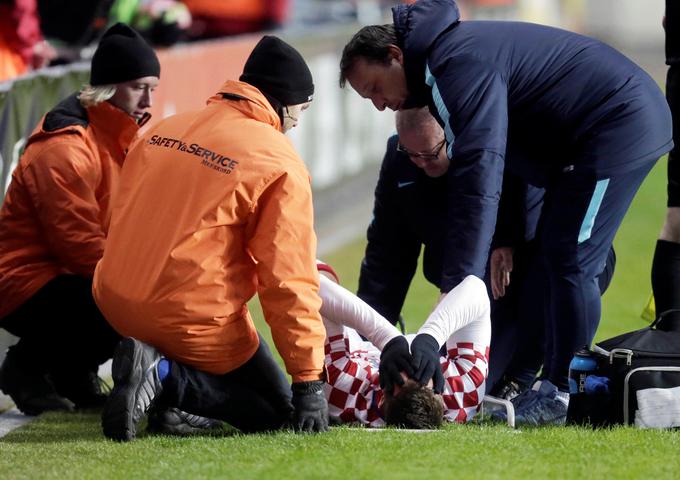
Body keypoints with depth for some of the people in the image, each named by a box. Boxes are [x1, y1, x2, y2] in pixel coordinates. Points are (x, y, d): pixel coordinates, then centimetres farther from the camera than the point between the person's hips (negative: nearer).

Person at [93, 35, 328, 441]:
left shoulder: (164, 130, 9)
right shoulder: (281, 165, -9)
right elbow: (289, 279, -12)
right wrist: (310, 381, -7)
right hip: (194, 318, -7)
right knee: (277, 412, 10)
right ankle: (165, 376, -11)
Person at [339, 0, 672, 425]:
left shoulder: (458, 63, -23)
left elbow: (479, 176, -34)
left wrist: (457, 285, -38)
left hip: (619, 124, -11)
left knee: (570, 262, -11)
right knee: (554, 257, 13)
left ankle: (565, 396, -5)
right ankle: (553, 383, 15)